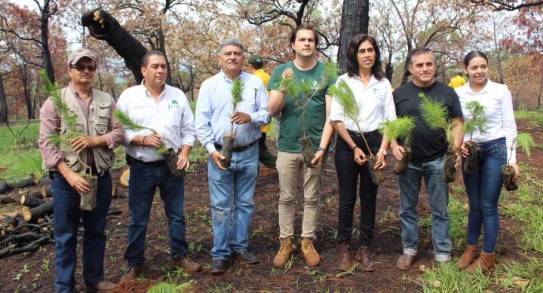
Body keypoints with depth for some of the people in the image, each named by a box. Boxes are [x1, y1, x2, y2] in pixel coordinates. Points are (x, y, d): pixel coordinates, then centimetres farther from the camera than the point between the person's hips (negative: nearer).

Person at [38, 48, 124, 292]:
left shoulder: (107, 101, 6)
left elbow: (119, 132, 3)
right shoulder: (55, 101, -4)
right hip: (67, 179, -3)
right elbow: (46, 142, -9)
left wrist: (96, 140, -16)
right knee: (65, 236, 6)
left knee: (96, 232, 15)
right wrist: (69, 175, -18)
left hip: (101, 177, 3)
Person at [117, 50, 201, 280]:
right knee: (138, 219, 8)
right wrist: (143, 139, -18)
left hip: (171, 166, 2)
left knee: (176, 214, 12)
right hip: (141, 168, -2)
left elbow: (189, 130, 7)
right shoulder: (129, 96, -3)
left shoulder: (178, 95, 4)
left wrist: (184, 153, -7)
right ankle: (135, 264, 22)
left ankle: (180, 255, 29)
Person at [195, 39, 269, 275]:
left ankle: (240, 246, 27)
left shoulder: (255, 83, 4)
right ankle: (221, 253, 14)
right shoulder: (209, 85, 1)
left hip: (249, 153, 2)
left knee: (245, 203, 12)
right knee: (220, 206, 3)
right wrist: (212, 150, -11)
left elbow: (266, 113, 1)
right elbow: (202, 122, -2)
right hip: (220, 153, -1)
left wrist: (250, 117, -20)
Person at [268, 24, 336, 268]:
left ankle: (308, 242, 22)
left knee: (311, 198, 9)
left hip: (314, 146, -1)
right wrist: (283, 87, -19)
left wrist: (322, 148, -13)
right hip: (287, 147, 1)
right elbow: (272, 111, -2)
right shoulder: (281, 71, 2)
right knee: (286, 198, 9)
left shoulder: (326, 73, -1)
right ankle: (285, 242, 21)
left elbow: (331, 114, -4)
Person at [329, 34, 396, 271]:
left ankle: (365, 247, 20)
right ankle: (343, 246, 17)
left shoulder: (383, 83, 6)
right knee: (347, 198, 4)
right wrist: (354, 148, -11)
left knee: (369, 198, 8)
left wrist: (383, 150, -8)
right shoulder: (343, 81, 0)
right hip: (347, 143, -2)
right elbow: (336, 119, -5)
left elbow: (390, 120, 5)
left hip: (374, 142, 2)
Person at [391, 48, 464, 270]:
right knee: (407, 208, 11)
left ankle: (442, 254, 20)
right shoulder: (400, 93, 3)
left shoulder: (447, 93, 3)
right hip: (408, 160, 1)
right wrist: (394, 145, -10)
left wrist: (456, 147, -11)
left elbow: (457, 123, 4)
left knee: (439, 210, 8)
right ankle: (409, 249, 25)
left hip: (437, 160, -1)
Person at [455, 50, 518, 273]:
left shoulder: (501, 91, -5)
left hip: (495, 150, -3)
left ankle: (487, 256, 14)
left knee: (488, 205, 1)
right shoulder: (458, 93, 1)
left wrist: (512, 159, -8)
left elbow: (510, 126, -3)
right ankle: (471, 248, 28)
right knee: (474, 204, 13)